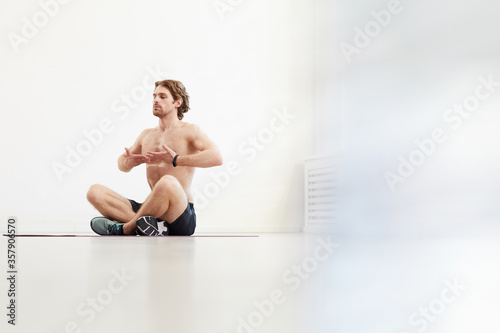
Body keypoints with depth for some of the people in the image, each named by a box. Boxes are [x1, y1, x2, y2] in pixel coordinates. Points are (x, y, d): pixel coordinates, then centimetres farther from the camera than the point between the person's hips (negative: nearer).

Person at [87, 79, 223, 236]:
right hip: (151, 211, 6)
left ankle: (126, 229, -20)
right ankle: (147, 225, -30)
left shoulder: (188, 130, 3)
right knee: (94, 191, -8)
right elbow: (121, 163, 32)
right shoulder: (147, 134, 21)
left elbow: (216, 157, -14)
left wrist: (176, 160, -19)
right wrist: (129, 162, 6)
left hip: (182, 214, -6)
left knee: (167, 182, -40)